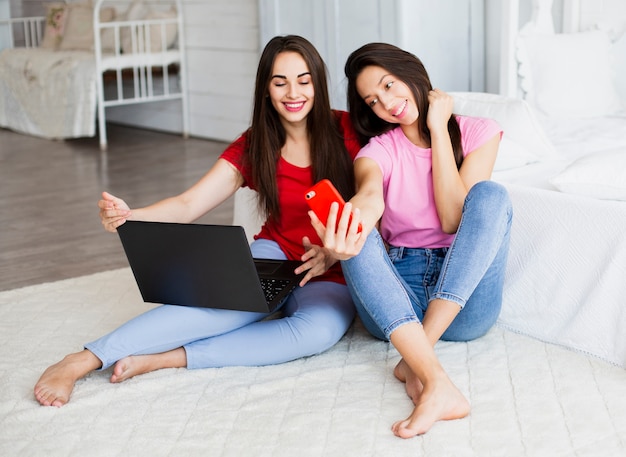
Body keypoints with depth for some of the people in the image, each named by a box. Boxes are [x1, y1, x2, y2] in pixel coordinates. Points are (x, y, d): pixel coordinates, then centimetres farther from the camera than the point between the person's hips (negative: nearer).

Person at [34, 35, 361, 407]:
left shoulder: (346, 131, -5)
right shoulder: (252, 148, 1)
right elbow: (188, 205, -8)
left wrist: (334, 252, -23)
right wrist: (128, 216, -28)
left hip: (332, 275, 0)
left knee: (319, 329, -36)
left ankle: (159, 359, -35)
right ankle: (84, 361, -37)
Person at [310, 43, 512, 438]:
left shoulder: (477, 132, 5)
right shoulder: (379, 150, 4)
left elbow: (455, 218, -11)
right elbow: (371, 194, -23)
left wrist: (438, 129, -8)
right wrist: (356, 217, -47)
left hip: (463, 301, -1)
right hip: (398, 297, 1)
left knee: (490, 195, -25)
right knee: (359, 236, -29)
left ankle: (416, 360, -33)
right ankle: (439, 384, -46)